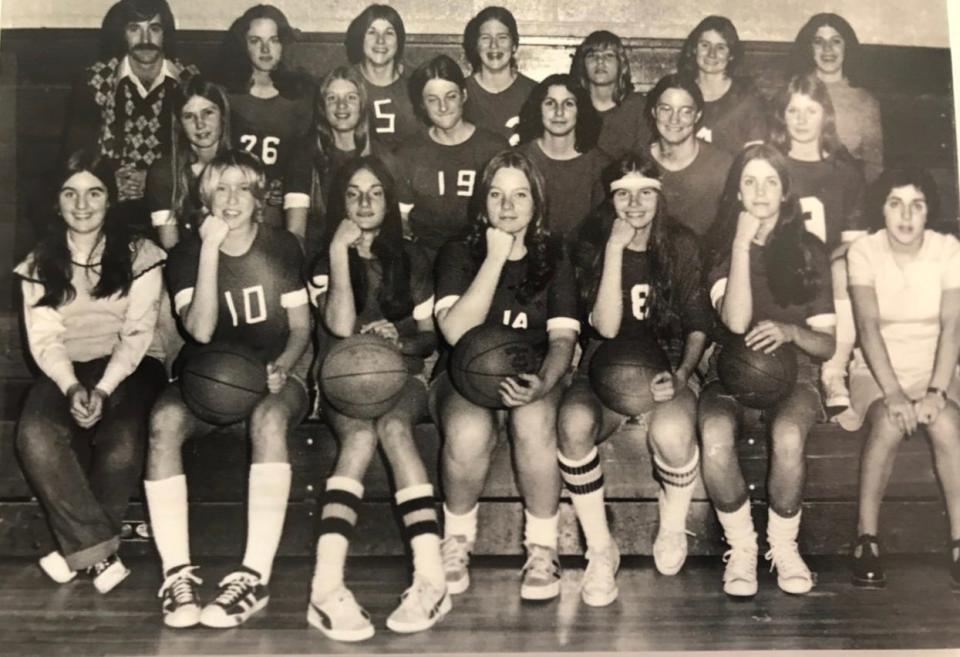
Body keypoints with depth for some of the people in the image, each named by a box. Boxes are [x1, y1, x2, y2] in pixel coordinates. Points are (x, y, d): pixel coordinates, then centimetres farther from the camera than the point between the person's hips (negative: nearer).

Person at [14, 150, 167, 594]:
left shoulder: (139, 256, 3)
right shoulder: (39, 264, 11)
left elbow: (137, 333, -5)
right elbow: (44, 339, 1)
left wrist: (104, 390, -19)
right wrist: (72, 388, -19)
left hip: (130, 366, -2)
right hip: (66, 369, 2)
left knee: (122, 447, -32)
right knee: (35, 436, -31)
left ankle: (79, 548, -8)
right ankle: (98, 552, -23)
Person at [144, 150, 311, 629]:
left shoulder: (282, 247, 4)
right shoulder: (187, 253, 3)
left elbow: (301, 326, 5)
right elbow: (200, 330, -12)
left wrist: (282, 367, -16)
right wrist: (211, 248, -18)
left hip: (274, 375, -1)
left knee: (268, 418, -37)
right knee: (164, 419, -32)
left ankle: (255, 576, -36)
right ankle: (177, 573, -29)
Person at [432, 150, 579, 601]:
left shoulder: (554, 256, 7)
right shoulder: (459, 253, 3)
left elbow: (562, 336, -4)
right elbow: (457, 332, -13)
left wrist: (543, 382, -26)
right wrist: (496, 257, -14)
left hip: (531, 374, 1)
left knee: (533, 422, -36)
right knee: (469, 432, -35)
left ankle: (542, 548, -15)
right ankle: (456, 541, -7)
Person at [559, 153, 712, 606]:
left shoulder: (681, 245, 2)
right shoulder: (592, 244, -1)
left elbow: (698, 327, 3)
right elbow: (606, 327, -13)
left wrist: (681, 375, -15)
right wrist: (615, 250, -19)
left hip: (665, 370, 0)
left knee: (672, 432, -35)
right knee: (573, 424, -34)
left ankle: (673, 529, -3)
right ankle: (600, 550, -15)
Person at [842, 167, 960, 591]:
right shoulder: (864, 251, -5)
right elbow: (868, 326, -16)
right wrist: (893, 393, -27)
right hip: (877, 371, -1)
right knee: (889, 425, -32)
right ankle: (866, 541, -24)